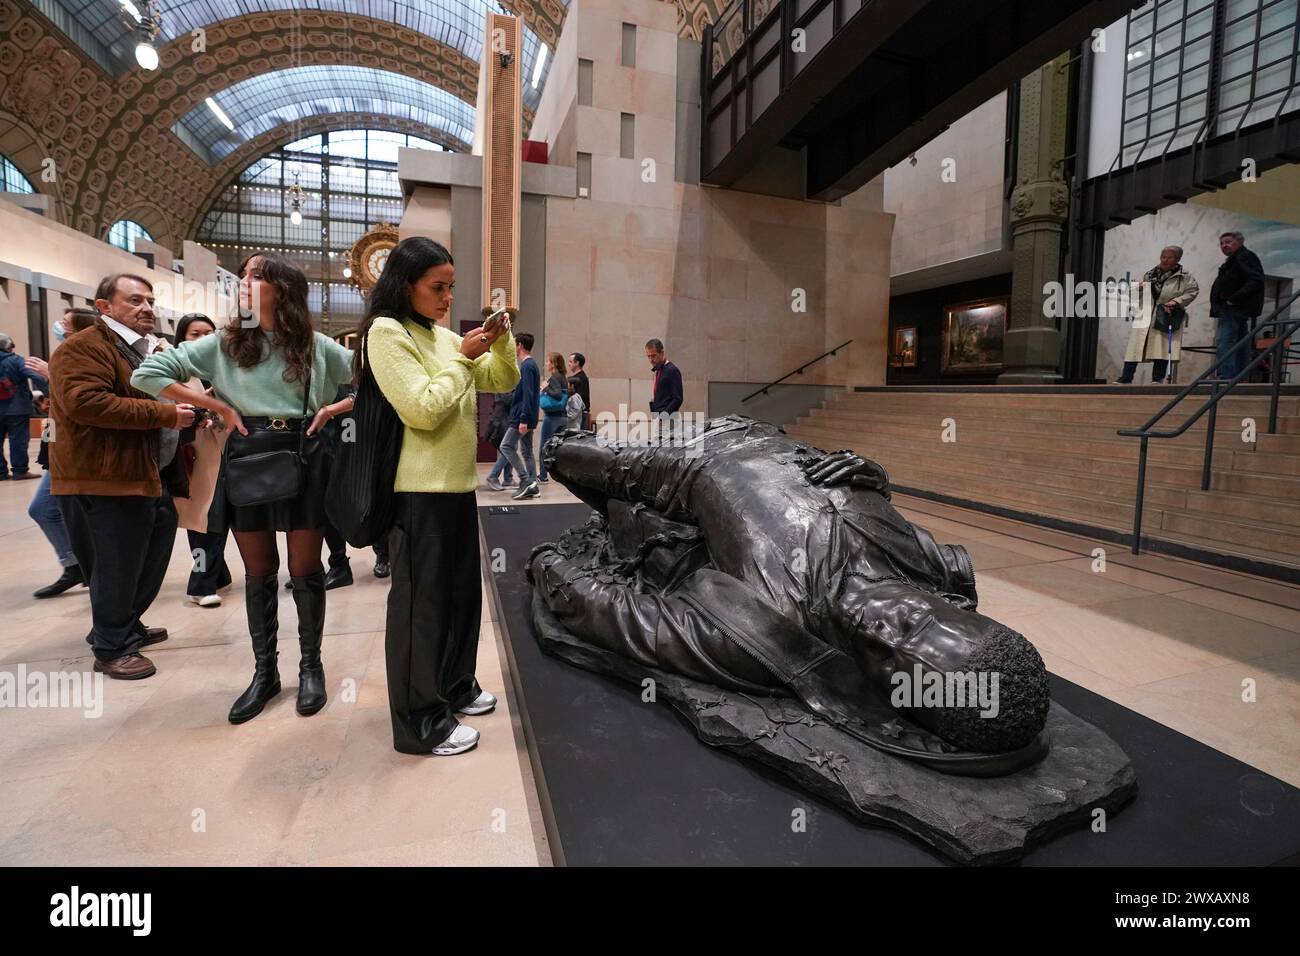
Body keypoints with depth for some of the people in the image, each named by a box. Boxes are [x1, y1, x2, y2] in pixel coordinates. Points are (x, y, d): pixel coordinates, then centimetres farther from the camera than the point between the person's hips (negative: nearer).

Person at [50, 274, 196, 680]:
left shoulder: (141, 352, 22)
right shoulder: (82, 348, -11)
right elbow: (86, 403, -26)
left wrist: (185, 410, 14)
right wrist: (164, 414, -24)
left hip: (151, 476, 10)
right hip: (108, 480, -10)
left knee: (150, 560, 17)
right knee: (118, 567, -2)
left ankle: (126, 627, 34)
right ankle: (112, 648, 13)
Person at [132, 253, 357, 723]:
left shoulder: (316, 346, 1)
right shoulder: (224, 342, 3)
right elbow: (148, 373, 1)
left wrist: (330, 410, -7)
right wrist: (219, 406, -5)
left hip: (303, 458, -1)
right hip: (247, 460, 2)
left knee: (304, 571, 5)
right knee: (258, 573, 10)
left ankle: (310, 665, 22)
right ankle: (265, 670, 24)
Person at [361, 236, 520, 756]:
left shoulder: (443, 336, 12)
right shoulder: (386, 332, -10)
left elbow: (503, 382, 16)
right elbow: (424, 409, -19)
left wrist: (500, 341, 0)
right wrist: (462, 358, -13)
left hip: (458, 484, 8)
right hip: (419, 491, -8)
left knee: (462, 591, 17)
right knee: (421, 601, 0)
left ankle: (454, 686, 34)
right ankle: (422, 721, 13)